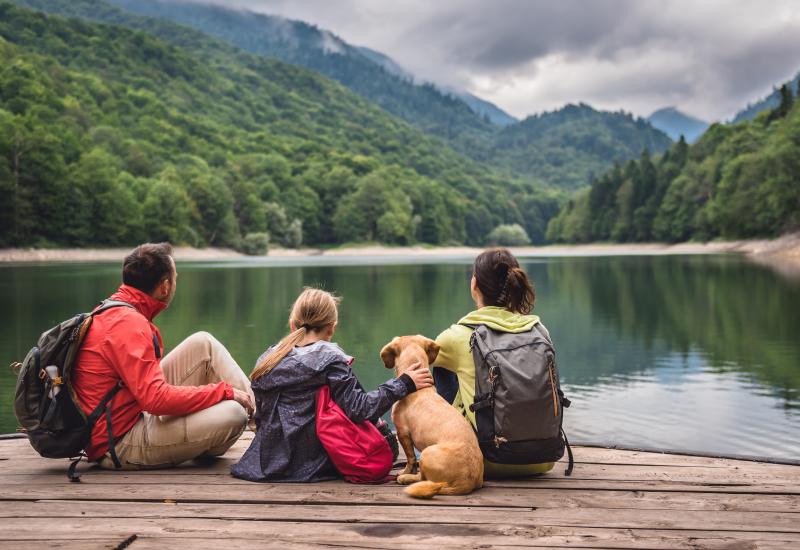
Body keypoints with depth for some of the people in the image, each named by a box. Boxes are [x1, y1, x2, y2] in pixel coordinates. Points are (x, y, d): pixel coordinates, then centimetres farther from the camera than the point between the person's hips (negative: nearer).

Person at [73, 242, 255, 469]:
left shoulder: (112, 312, 9)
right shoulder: (128, 324, -22)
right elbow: (157, 399, -29)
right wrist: (224, 391, -18)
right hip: (120, 446, -10)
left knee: (203, 344, 3)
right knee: (232, 414, -24)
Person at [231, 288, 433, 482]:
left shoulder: (266, 360, 6)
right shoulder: (330, 359, -10)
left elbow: (260, 418, 12)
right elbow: (358, 409, -17)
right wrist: (404, 384, -10)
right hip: (312, 466, -6)